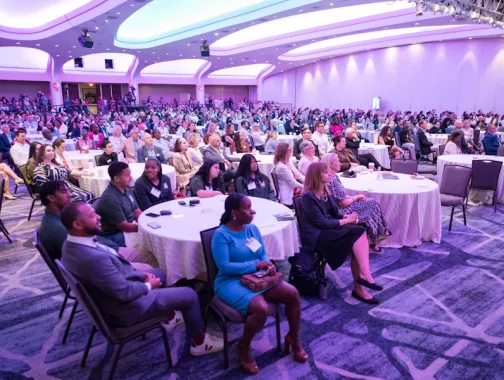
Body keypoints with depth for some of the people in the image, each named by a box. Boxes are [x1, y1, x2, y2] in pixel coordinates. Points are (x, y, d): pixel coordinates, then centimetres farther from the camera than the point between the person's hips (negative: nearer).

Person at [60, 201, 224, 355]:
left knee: (160, 273, 28)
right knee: (189, 295, 2)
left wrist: (138, 273, 2)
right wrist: (148, 285, -11)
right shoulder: (93, 257, -39)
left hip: (117, 285, 10)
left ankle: (170, 317, 44)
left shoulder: (72, 245, -6)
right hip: (125, 307, -9)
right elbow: (124, 292, -30)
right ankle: (200, 342, 24)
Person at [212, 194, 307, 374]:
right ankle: (244, 347, 0)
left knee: (293, 293, -12)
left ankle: (293, 338, 14)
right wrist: (255, 265, -22)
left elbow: (263, 254, 9)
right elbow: (224, 267, -21)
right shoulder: (221, 235, -14)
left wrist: (268, 264, -14)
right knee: (261, 309, -32)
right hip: (231, 282, -6)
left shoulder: (253, 228, 5)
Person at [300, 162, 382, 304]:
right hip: (317, 235, -7)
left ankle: (358, 288, -18)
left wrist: (348, 217, -5)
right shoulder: (308, 196, -14)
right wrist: (346, 220, -13)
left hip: (330, 229, 8)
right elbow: (322, 222, -19)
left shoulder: (326, 191, 12)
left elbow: (334, 214, 16)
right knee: (358, 233, -25)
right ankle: (364, 274, -23)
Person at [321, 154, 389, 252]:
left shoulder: (334, 177, 5)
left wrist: (354, 197, -1)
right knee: (372, 204, -2)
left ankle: (381, 232, 14)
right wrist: (356, 197, -6)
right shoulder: (332, 181, -25)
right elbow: (344, 203, -22)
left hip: (343, 208, 9)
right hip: (343, 212, -9)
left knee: (372, 203, 6)